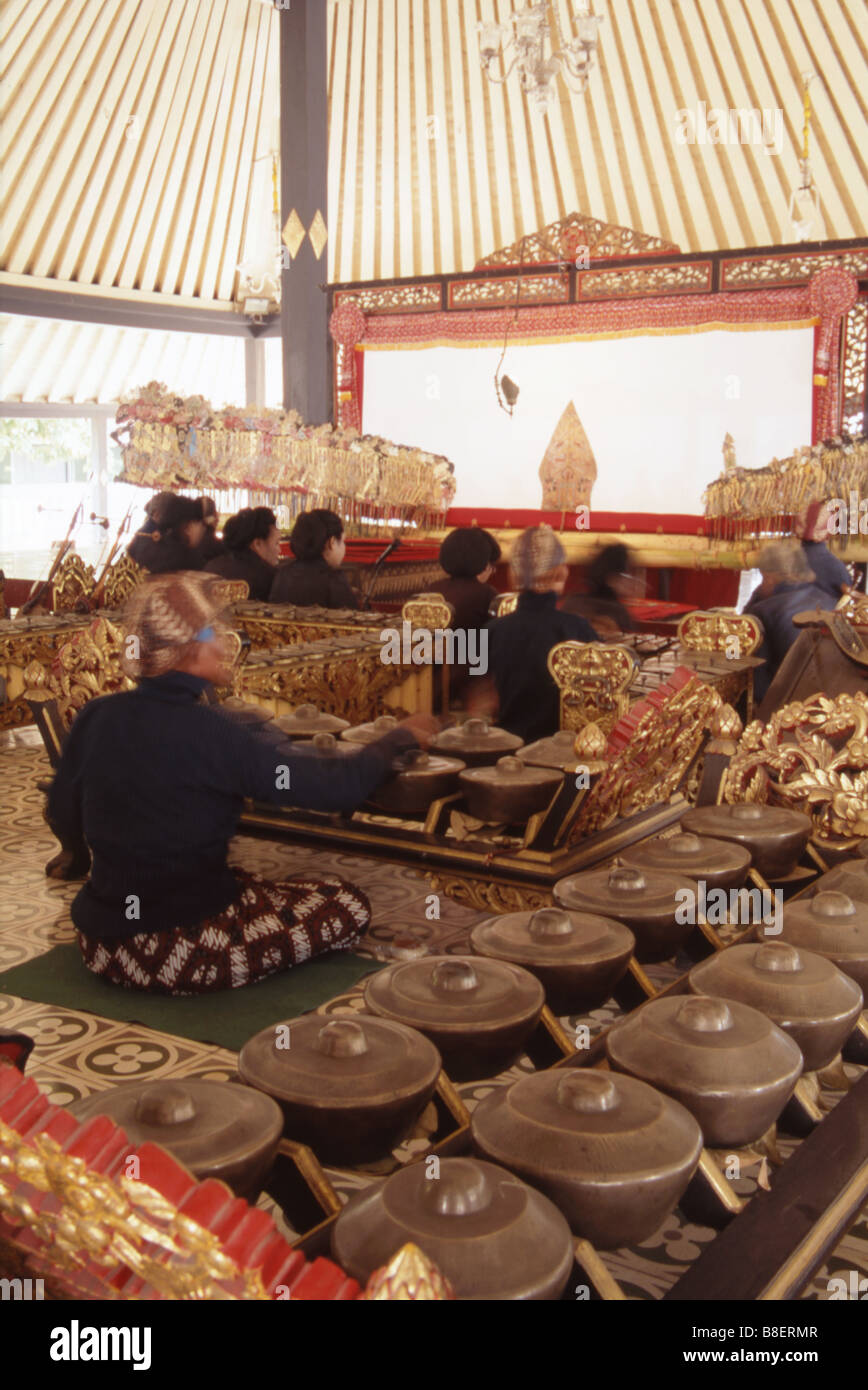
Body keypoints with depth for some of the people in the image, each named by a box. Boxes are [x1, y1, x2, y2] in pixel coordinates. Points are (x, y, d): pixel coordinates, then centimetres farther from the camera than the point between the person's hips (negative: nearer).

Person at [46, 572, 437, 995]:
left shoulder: (96, 717, -4)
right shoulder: (212, 733, -20)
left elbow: (65, 826, 8)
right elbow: (343, 786, -16)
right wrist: (400, 737, 3)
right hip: (177, 958, -7)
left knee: (250, 882, 30)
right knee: (347, 904, 4)